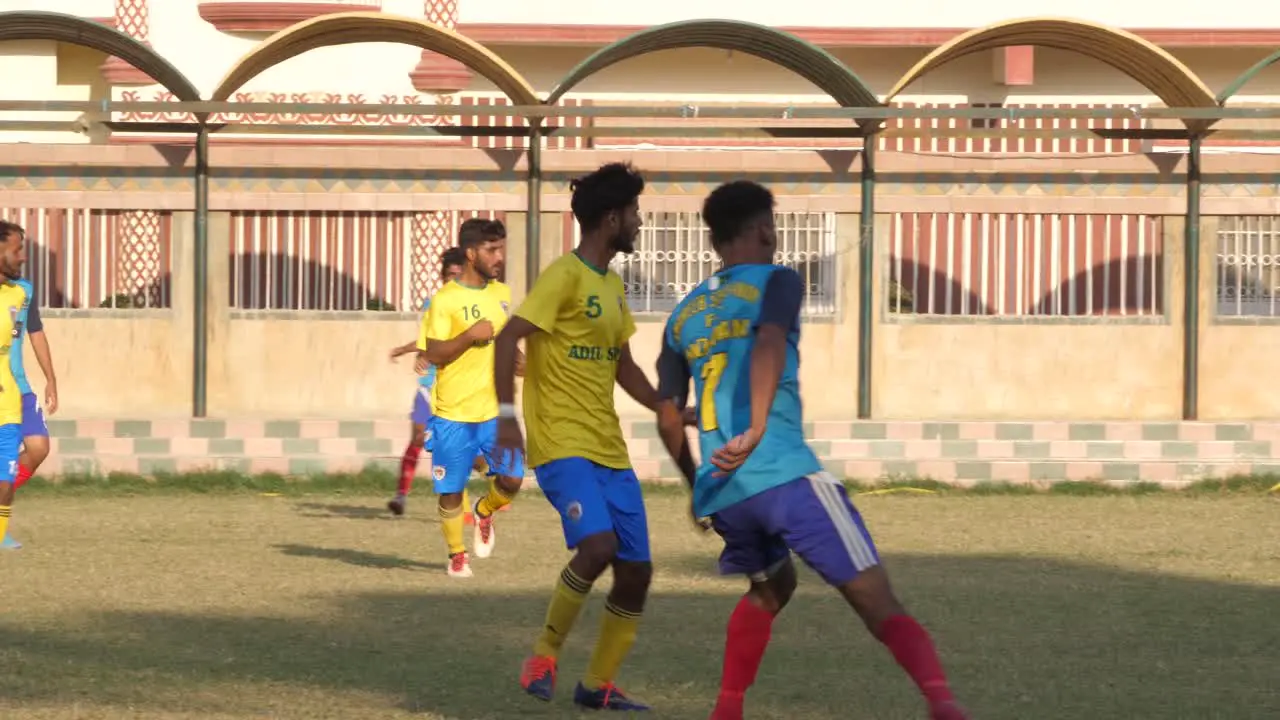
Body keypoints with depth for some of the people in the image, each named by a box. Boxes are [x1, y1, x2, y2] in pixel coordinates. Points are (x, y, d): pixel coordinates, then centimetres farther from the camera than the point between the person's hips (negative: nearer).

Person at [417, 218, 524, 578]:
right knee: (451, 491, 3)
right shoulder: (445, 300, -10)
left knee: (512, 479, -7)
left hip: (495, 410, 4)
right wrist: (470, 335, -24)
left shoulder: (502, 294, 9)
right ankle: (456, 555, 22)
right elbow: (434, 354, -15)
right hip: (454, 413, -4)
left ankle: (485, 511, 25)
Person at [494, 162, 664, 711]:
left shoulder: (613, 286, 16)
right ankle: (544, 655, -9)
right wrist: (506, 413, -26)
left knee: (636, 572, 4)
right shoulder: (564, 276, -10)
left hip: (610, 451, 8)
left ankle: (598, 684, 18)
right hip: (562, 445, -8)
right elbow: (508, 340, -17)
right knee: (597, 544, -28)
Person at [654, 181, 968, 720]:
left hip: (720, 491, 6)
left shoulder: (683, 315, 20)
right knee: (876, 600, -11)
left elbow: (668, 419, 21)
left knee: (770, 588, 33)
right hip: (785, 474, -6)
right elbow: (769, 343, -18)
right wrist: (757, 428, -26)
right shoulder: (776, 283, 4)